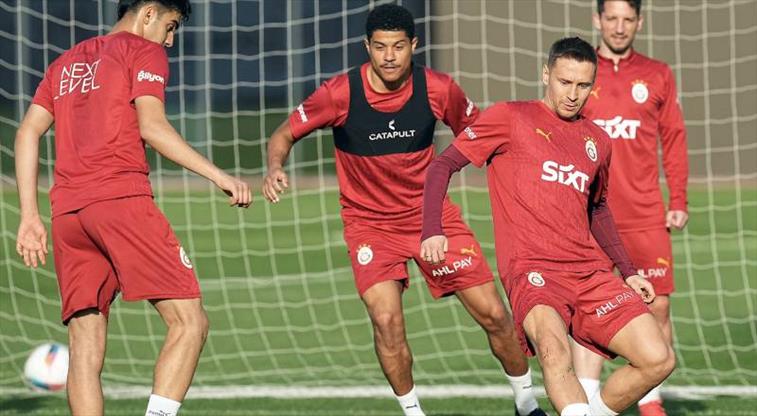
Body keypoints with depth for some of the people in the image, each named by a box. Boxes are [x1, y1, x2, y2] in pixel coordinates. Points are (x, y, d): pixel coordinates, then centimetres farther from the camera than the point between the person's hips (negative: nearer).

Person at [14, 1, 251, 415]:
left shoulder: (66, 62, 26)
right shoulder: (145, 52, 7)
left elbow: (27, 133, 19)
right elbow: (151, 126, -8)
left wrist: (30, 217, 17)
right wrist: (218, 175, -8)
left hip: (66, 211, 7)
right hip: (122, 200, -7)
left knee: (85, 346, 3)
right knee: (189, 322, -6)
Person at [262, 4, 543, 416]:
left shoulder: (438, 89, -11)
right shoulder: (340, 93, -16)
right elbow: (284, 135, -4)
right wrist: (275, 168, -25)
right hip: (370, 222, -1)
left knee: (493, 314, -1)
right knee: (386, 319, -22)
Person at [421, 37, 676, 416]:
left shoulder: (597, 141, 19)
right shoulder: (510, 118, 3)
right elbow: (442, 166, 2)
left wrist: (627, 270, 28)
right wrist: (432, 230, -12)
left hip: (590, 271, 6)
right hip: (532, 270, -6)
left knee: (658, 359, -7)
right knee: (554, 349, -36)